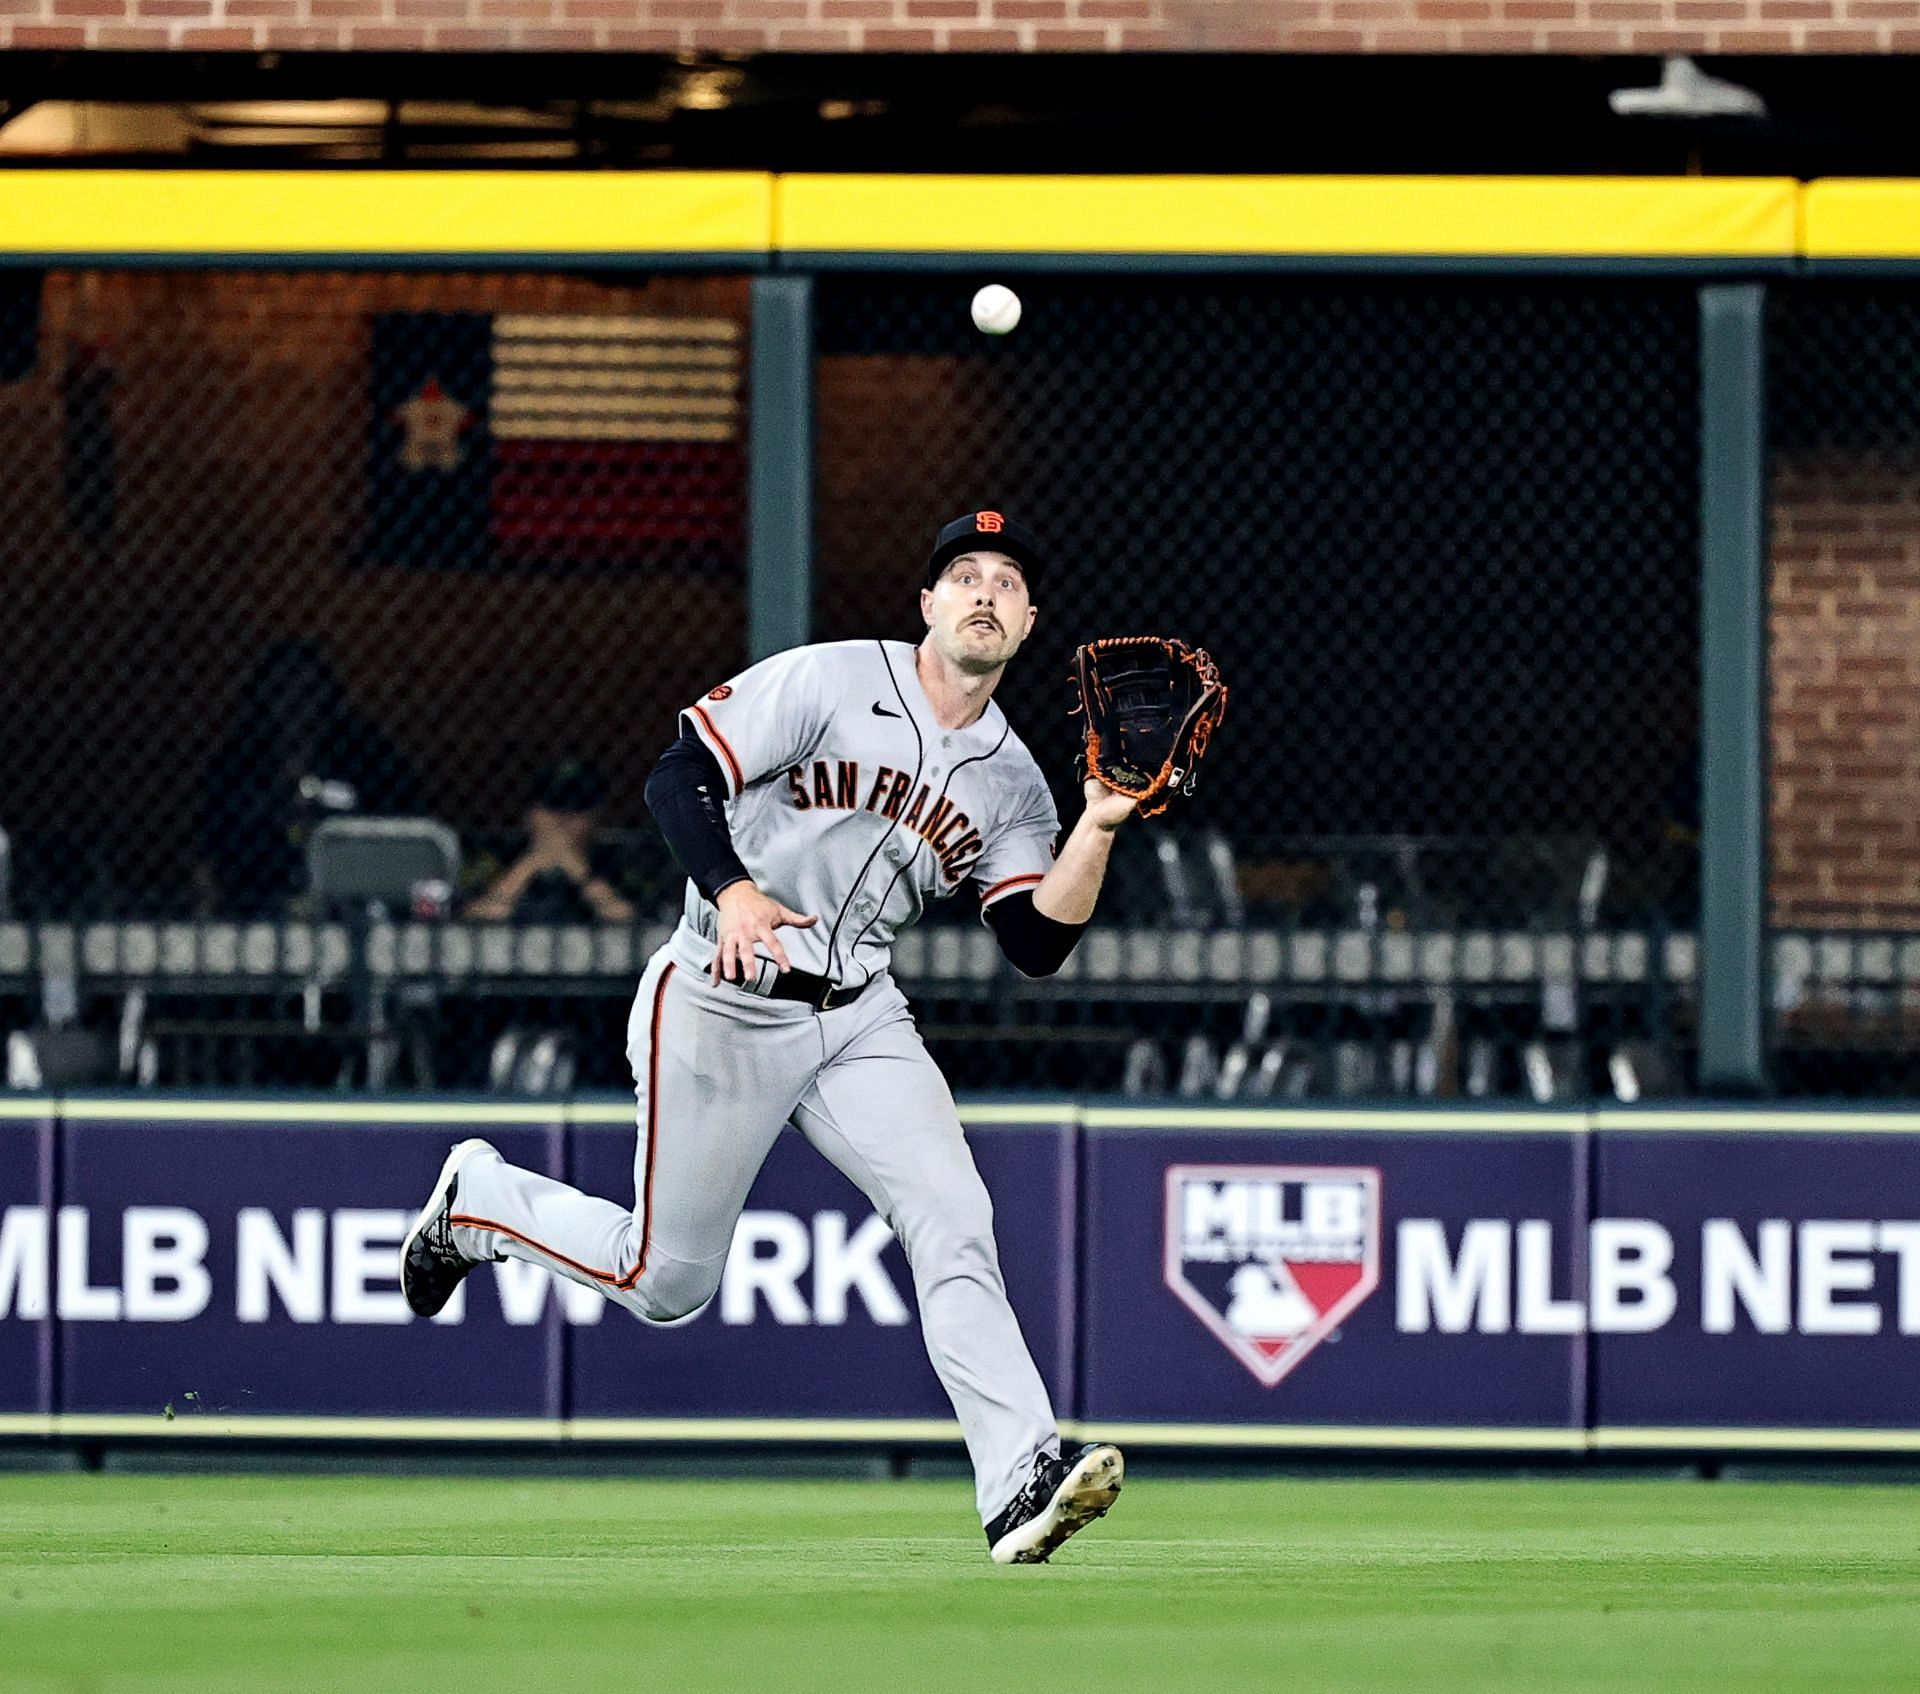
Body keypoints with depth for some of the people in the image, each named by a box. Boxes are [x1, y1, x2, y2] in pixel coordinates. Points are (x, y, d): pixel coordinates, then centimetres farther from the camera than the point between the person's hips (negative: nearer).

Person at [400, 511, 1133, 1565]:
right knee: (667, 1281, 2)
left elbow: (1039, 945, 0)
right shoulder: (830, 682, -9)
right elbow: (678, 779, -14)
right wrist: (733, 890, -31)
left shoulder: (1010, 784, 7)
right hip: (720, 1006, -5)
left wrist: (1099, 831, -15)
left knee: (953, 1222, -17)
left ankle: (1020, 1481, -23)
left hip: (859, 1021, 5)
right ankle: (479, 1199, 29)